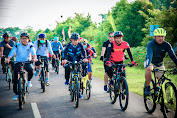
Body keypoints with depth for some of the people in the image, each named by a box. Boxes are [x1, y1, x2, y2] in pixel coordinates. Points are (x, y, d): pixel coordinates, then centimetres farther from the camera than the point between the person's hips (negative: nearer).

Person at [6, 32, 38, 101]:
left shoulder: (30, 46, -4)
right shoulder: (17, 46, -4)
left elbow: (33, 52, -21)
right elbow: (12, 52, -19)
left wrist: (34, 58, -44)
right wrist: (8, 58, -39)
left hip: (27, 62, -1)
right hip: (18, 62, 1)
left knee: (31, 70, -33)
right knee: (15, 78, -7)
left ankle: (29, 80, 1)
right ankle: (16, 94, 6)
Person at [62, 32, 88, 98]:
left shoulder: (80, 45, -8)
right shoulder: (68, 46, -9)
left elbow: (83, 51, -22)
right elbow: (65, 52, -23)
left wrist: (84, 58, -42)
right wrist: (64, 59, -43)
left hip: (78, 61, 0)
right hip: (70, 61, 0)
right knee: (67, 68, -33)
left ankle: (79, 91, 2)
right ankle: (67, 80, -6)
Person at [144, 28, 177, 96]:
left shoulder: (167, 45, -16)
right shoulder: (150, 44, -24)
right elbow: (149, 55, -37)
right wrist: (148, 65, -54)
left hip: (160, 64, 3)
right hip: (151, 62, -3)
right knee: (148, 69, -36)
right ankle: (147, 88, -22)